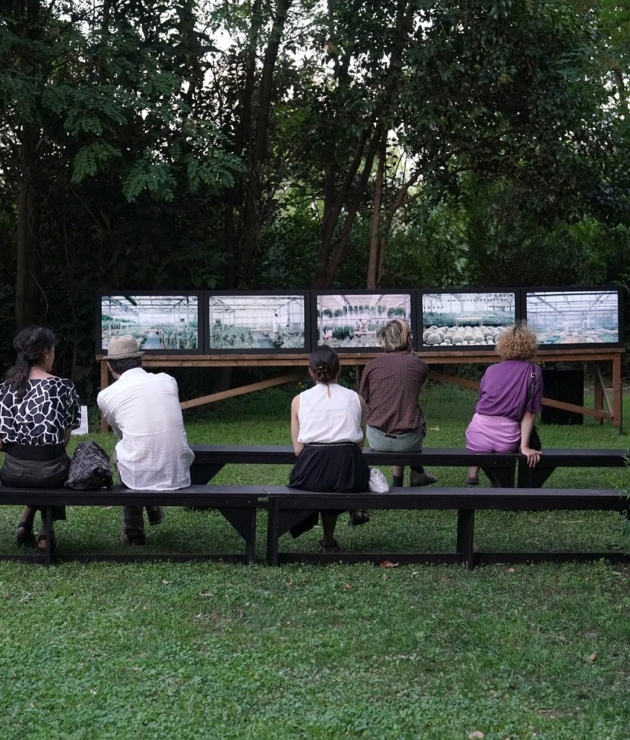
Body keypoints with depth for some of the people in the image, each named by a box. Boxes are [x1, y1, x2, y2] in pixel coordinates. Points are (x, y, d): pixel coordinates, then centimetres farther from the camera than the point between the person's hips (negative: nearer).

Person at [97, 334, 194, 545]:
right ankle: (154, 508, 46)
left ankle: (133, 531, 36)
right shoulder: (168, 381, 6)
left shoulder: (106, 395, -2)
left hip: (138, 478, -2)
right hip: (179, 475, 2)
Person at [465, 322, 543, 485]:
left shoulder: (491, 370, 10)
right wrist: (524, 446, -7)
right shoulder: (533, 372, 2)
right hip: (507, 440, -2)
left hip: (479, 437, 2)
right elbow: (529, 413, -4)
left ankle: (474, 471, 25)